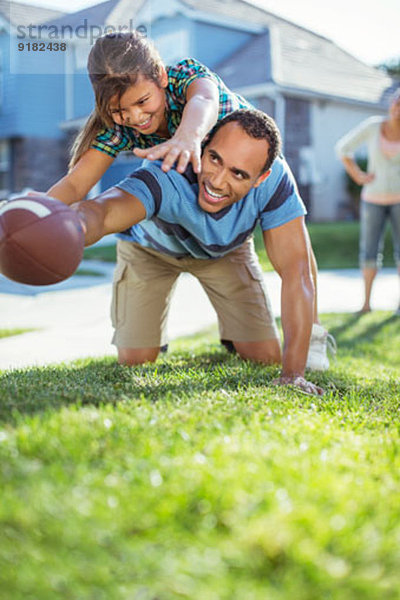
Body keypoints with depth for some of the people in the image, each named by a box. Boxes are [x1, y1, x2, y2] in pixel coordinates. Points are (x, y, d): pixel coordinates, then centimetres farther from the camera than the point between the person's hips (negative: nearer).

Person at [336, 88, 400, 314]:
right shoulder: (372, 126, -7)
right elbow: (343, 148, 3)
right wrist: (358, 176, -5)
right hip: (373, 199, 1)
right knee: (369, 252, 0)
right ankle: (367, 300, 15)